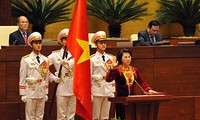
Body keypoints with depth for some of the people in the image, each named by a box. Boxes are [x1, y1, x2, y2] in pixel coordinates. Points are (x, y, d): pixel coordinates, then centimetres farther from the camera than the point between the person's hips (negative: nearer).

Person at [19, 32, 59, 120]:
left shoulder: (45, 60, 10)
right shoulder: (26, 60, -4)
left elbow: (47, 77, 13)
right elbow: (22, 78, -4)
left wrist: (46, 93, 11)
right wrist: (23, 94, -7)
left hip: (42, 94, 4)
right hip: (30, 93, -4)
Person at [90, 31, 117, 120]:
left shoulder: (111, 58, 13)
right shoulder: (92, 59, -1)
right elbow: (89, 77, -2)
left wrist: (113, 91, 11)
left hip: (109, 92, 4)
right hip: (97, 92, -4)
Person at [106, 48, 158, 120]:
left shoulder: (134, 70, 12)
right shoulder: (117, 70, -5)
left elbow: (141, 82, 12)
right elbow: (108, 79, -19)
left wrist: (148, 90, -2)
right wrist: (112, 68, -30)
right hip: (121, 98, -4)